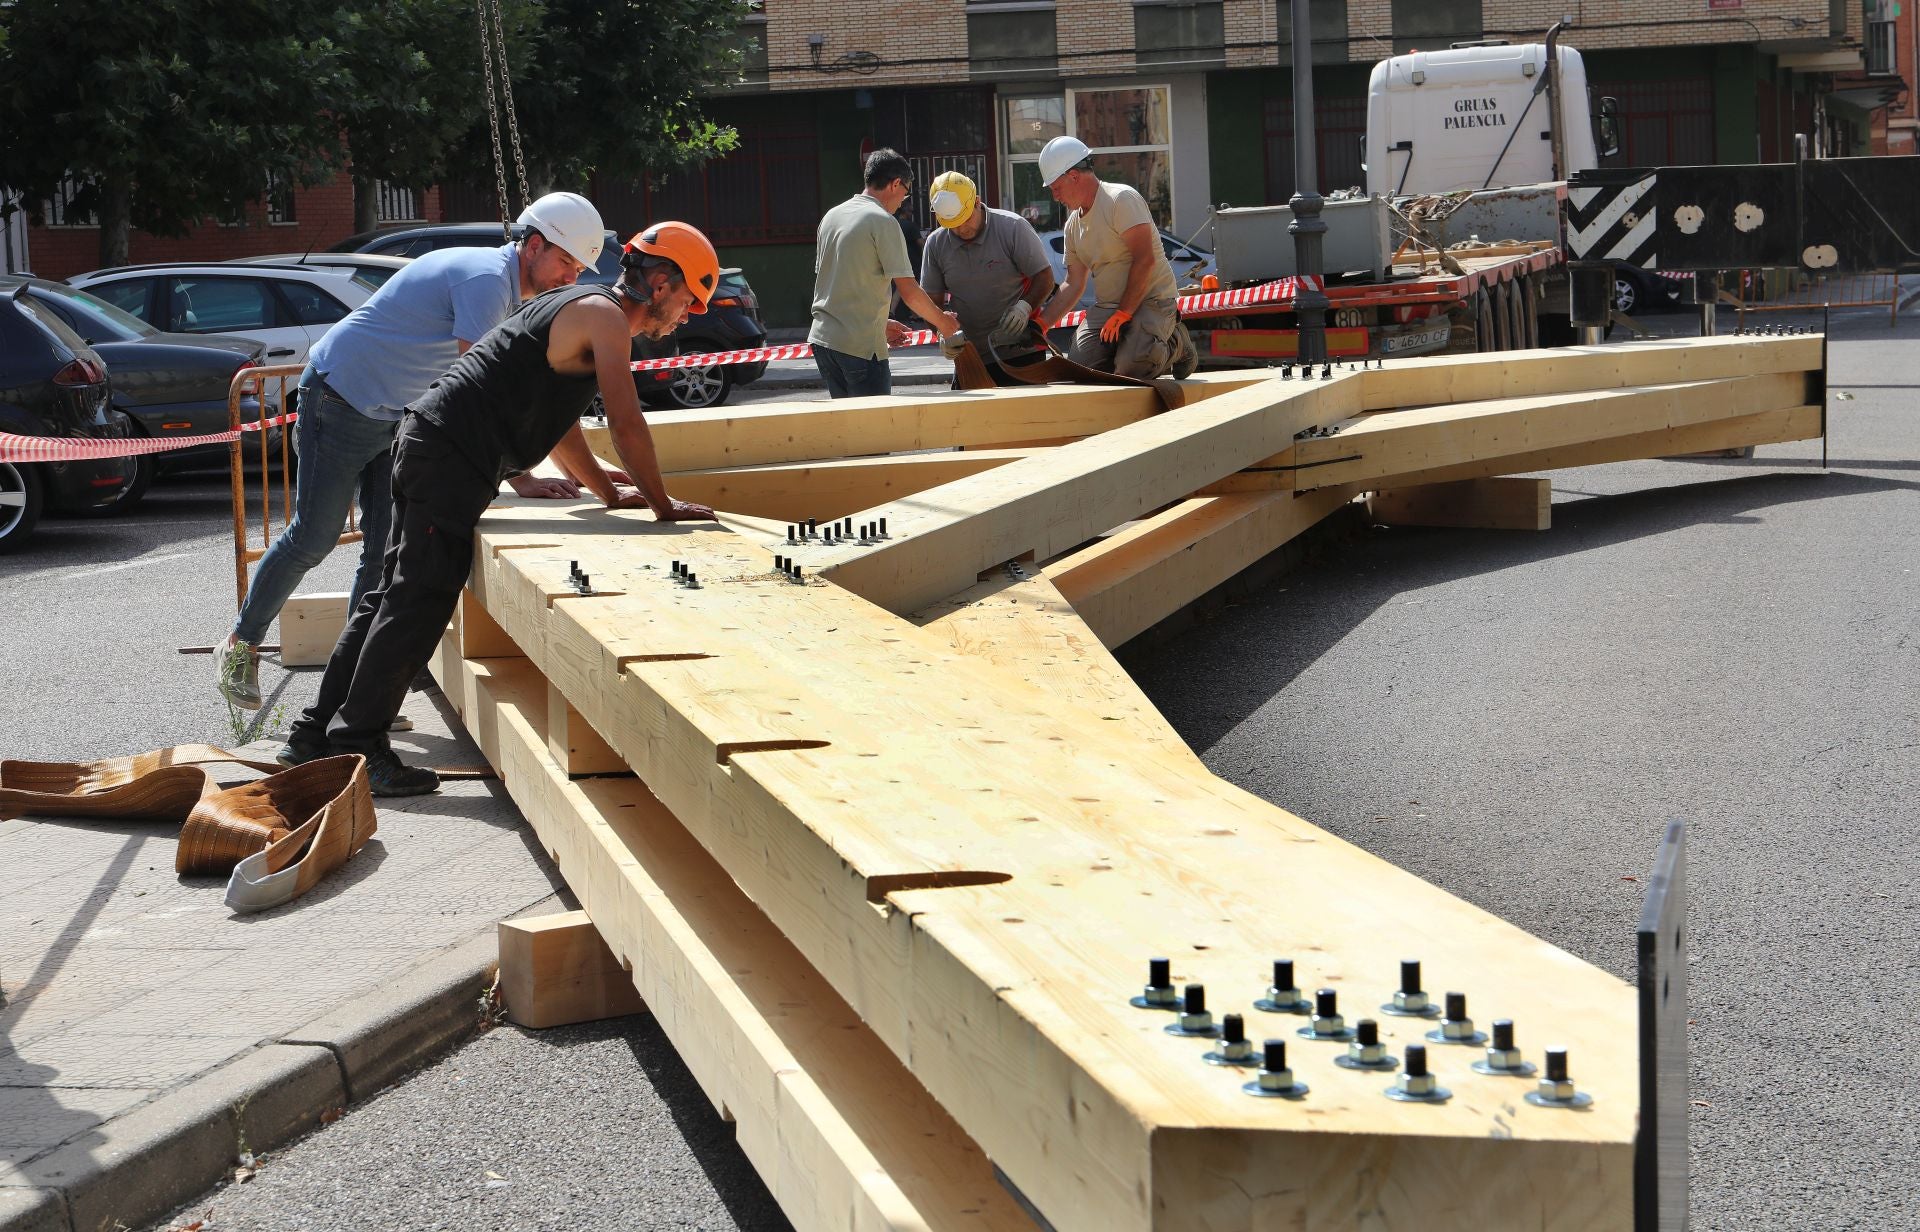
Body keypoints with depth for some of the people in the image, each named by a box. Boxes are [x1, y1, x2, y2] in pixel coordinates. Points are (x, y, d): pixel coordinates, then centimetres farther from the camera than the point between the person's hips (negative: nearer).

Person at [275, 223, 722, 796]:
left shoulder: (581, 309, 24)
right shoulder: (604, 315, -7)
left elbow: (558, 421, 33)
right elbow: (627, 424, -12)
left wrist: (610, 492, 33)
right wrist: (663, 505, -3)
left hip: (427, 442, 10)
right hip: (451, 453, -10)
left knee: (396, 595, 13)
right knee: (416, 603, -9)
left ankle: (315, 735, 17)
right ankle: (356, 747, -7)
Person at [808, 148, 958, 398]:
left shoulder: (832, 216, 14)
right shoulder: (883, 221, -11)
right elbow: (909, 291, -13)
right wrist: (941, 321, 3)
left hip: (822, 339, 8)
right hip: (860, 345, -8)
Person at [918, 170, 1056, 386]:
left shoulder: (1013, 228, -7)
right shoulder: (936, 244, 4)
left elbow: (1045, 278, -4)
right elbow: (931, 299, 7)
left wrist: (1025, 305, -22)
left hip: (1020, 350, -3)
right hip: (970, 357, 4)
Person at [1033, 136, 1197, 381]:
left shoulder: (1121, 199, -12)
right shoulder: (1073, 225, 14)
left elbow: (1144, 260, -20)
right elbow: (1073, 286, 16)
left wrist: (1123, 314, -20)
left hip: (1151, 302, -7)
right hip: (1107, 306, 7)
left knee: (1131, 369, -30)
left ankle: (1176, 345, 3)